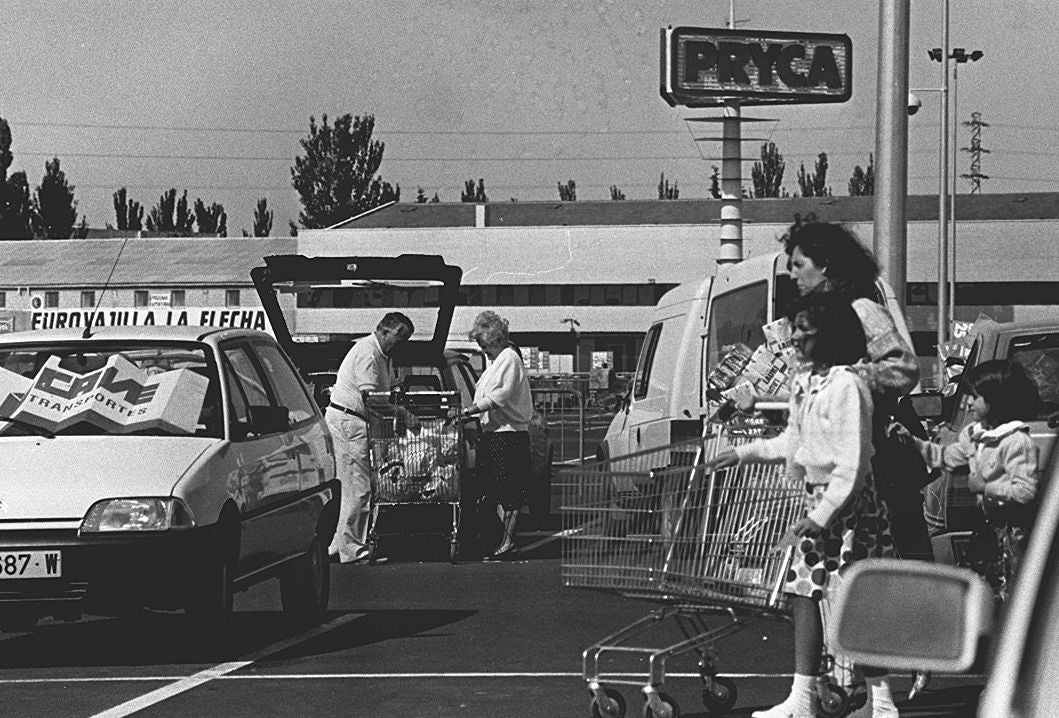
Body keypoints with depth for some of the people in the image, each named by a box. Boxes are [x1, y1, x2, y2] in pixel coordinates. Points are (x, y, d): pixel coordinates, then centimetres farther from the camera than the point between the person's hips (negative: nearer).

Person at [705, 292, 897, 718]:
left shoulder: (846, 385, -19)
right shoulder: (804, 383, 9)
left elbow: (852, 466, -22)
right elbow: (792, 443, 25)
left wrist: (821, 518, -23)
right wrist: (743, 454, 24)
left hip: (847, 504, -10)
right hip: (817, 499, 10)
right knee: (804, 594, 10)